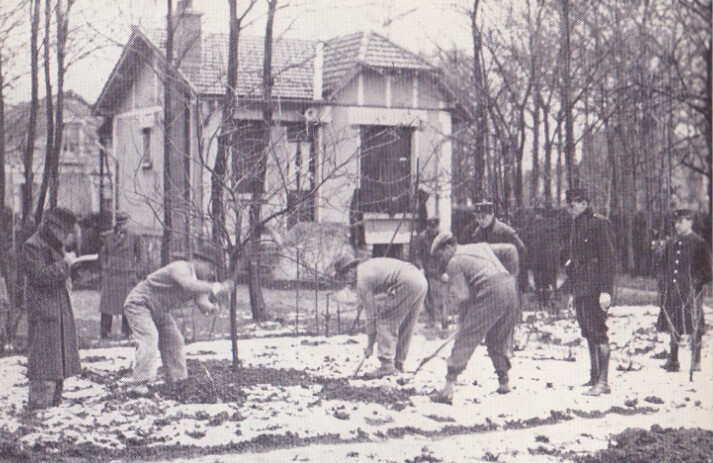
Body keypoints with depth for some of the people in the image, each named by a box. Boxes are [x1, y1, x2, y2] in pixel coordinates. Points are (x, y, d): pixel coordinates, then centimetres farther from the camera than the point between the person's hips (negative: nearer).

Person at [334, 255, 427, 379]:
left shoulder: (362, 281, -1)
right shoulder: (368, 266, 26)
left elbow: (371, 314, 0)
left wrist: (370, 345, 7)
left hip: (407, 283, -10)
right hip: (421, 281, 10)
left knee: (384, 321, -2)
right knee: (405, 326, 18)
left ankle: (387, 365, -7)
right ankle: (398, 363, 23)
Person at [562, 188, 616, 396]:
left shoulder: (599, 223, -9)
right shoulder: (577, 226, 18)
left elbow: (609, 259, -14)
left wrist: (606, 290, -19)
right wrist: (574, 292, 21)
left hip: (595, 289, -9)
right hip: (581, 290, 9)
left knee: (598, 333, -10)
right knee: (588, 334, 12)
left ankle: (603, 382, -8)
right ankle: (594, 377, 20)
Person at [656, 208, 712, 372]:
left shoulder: (699, 244, -2)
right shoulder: (670, 244, 12)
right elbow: (663, 267, 17)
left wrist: (698, 284, -11)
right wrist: (665, 288, 8)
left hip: (691, 291, -5)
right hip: (673, 292, 5)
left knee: (695, 326, -2)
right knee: (674, 326, 6)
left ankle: (696, 361, 7)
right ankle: (673, 361, 12)